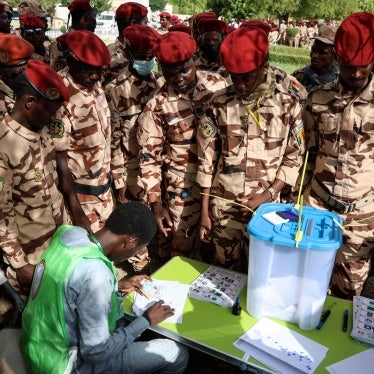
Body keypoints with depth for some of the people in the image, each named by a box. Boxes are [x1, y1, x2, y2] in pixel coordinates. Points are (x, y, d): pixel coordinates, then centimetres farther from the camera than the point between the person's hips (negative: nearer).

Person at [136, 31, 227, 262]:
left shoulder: (218, 85, -3)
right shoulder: (157, 106, -11)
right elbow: (149, 156, -6)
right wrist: (156, 203, -10)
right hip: (183, 190, -2)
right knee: (181, 251, 10)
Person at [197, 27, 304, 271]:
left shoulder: (288, 104, -5)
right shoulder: (220, 104, -3)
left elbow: (294, 158, 0)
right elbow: (207, 158, 0)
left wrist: (269, 195, -13)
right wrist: (204, 210, 1)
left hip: (265, 206, -1)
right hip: (222, 207, 1)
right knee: (222, 270, 14)